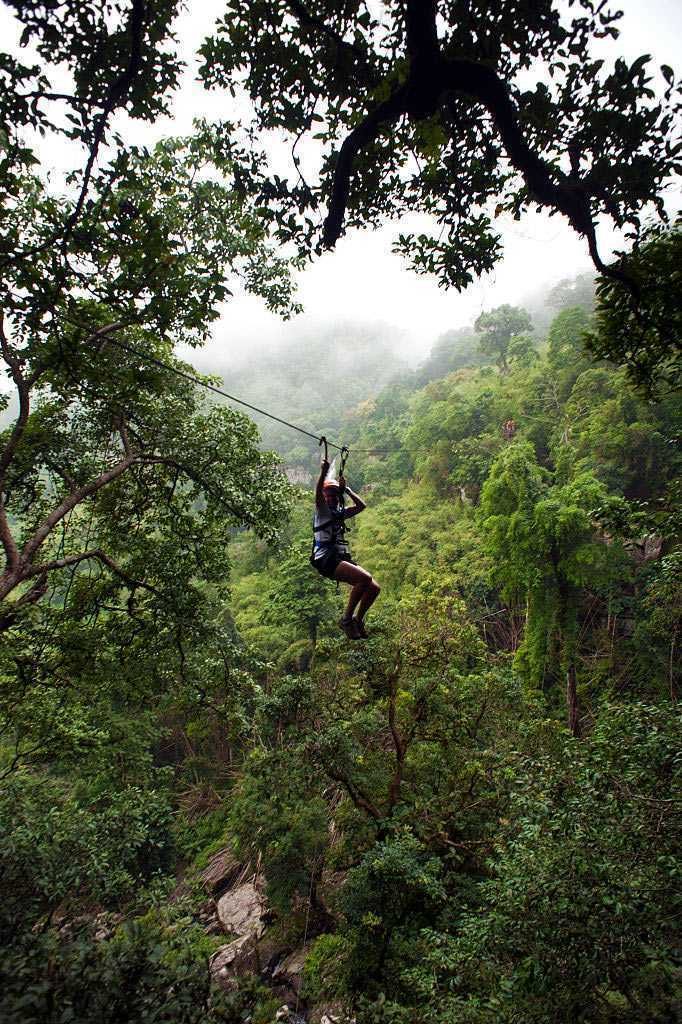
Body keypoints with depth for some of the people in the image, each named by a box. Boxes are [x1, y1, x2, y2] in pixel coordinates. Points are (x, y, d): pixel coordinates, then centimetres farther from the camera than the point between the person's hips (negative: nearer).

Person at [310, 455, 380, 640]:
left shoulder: (340, 513, 24)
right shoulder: (322, 510, 4)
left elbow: (361, 506, 28)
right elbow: (318, 494, -16)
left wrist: (346, 489, 22)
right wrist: (324, 472, -28)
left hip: (343, 559, 8)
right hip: (327, 560, -8)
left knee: (374, 588, -4)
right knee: (365, 578, -28)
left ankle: (357, 620, 14)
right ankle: (347, 619, -18)